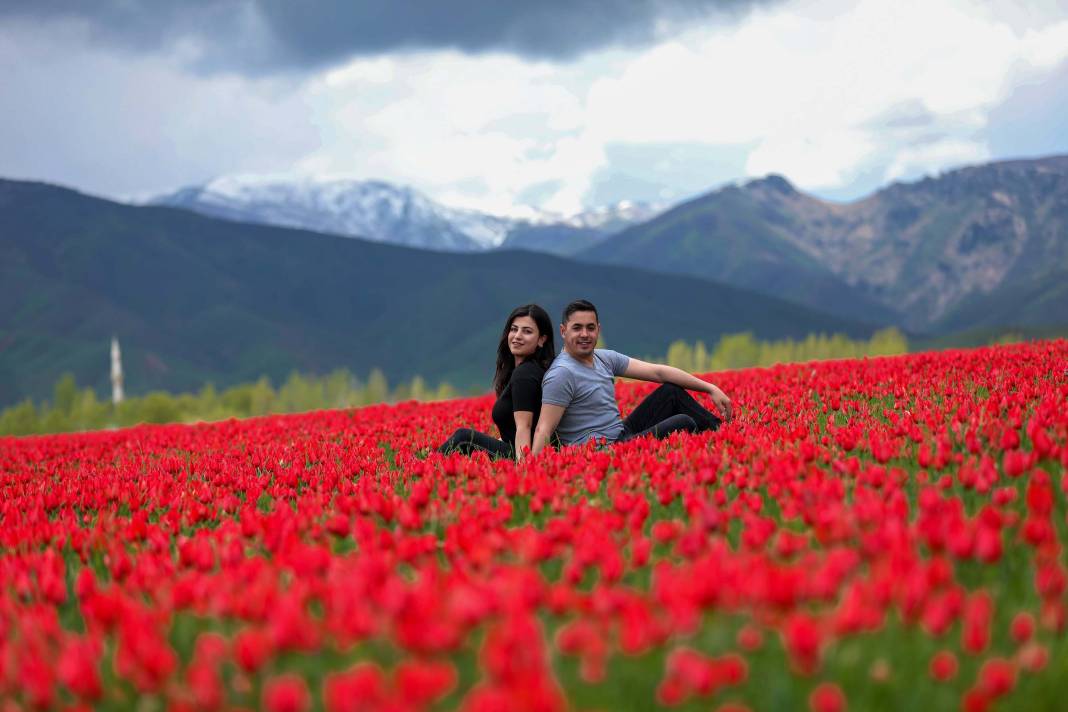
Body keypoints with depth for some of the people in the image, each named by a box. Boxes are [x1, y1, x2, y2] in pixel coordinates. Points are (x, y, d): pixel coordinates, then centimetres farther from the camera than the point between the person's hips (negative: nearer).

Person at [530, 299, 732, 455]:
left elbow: (658, 372, 7)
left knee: (671, 391, 11)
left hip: (623, 434, 9)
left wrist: (710, 388, 6)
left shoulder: (605, 358, 8)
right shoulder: (562, 374, -18)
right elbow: (543, 430, -23)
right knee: (684, 423, -14)